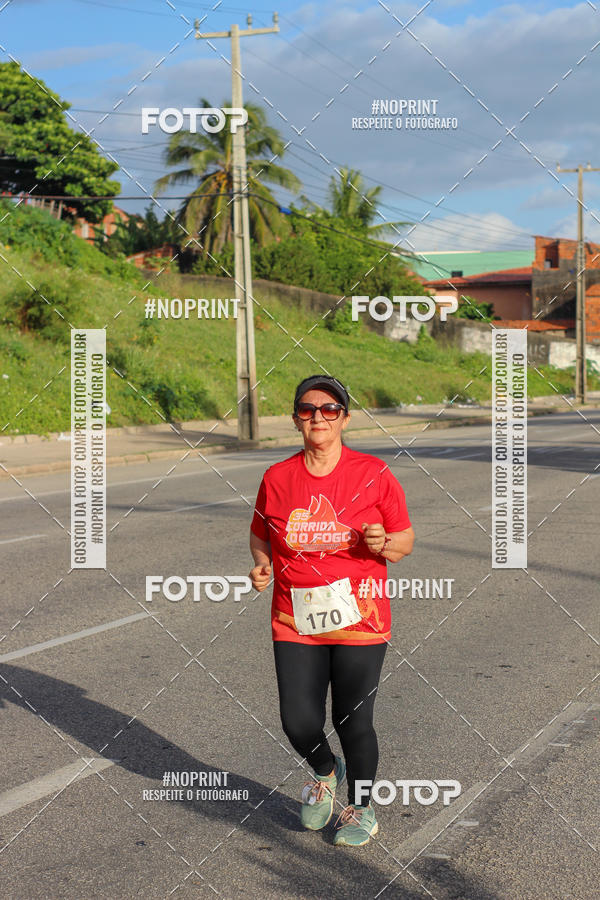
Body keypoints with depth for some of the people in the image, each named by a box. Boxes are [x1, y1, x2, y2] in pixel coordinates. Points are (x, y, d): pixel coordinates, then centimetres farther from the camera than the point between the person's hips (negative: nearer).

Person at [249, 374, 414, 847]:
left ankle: (361, 806, 31)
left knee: (353, 722, 3)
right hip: (295, 622, 2)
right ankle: (325, 772, 35)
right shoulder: (278, 478, 3)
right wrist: (262, 565, -4)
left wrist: (383, 543, -19)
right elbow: (261, 536, 17)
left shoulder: (373, 474, -4)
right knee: (299, 723, -2)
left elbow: (405, 540, 3)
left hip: (359, 620, -2)